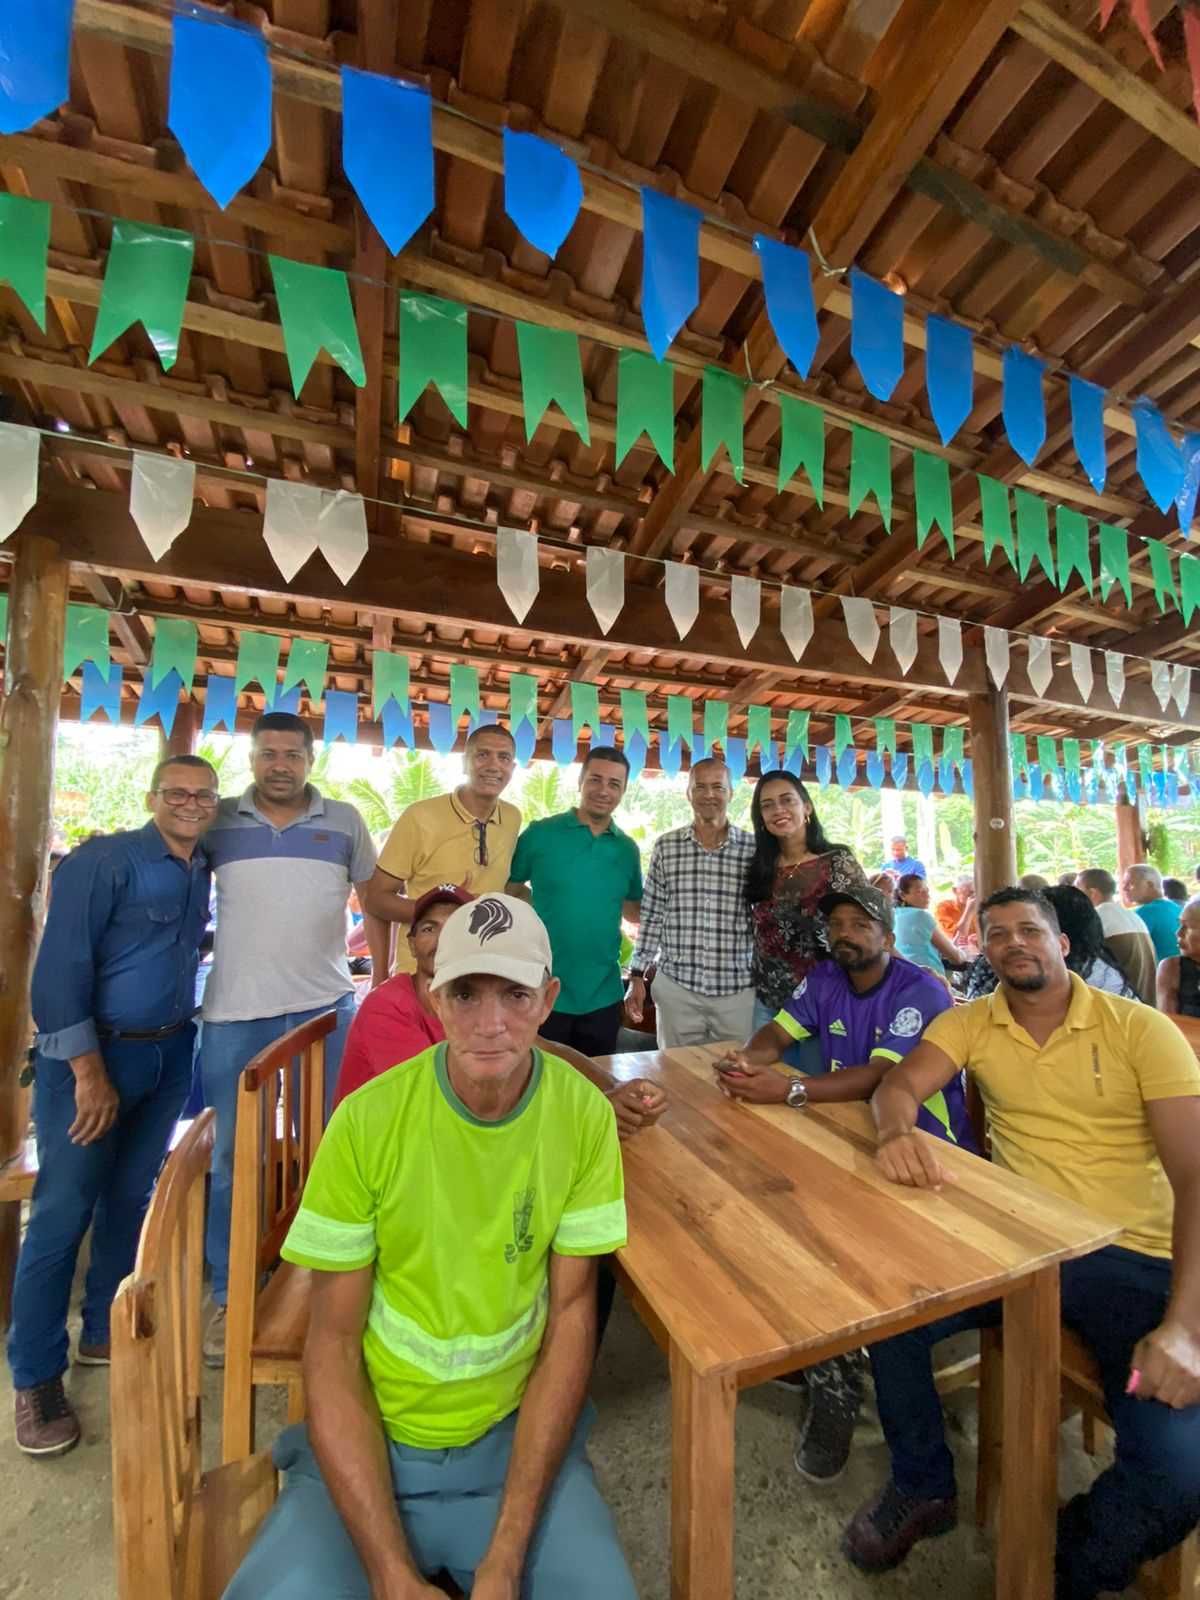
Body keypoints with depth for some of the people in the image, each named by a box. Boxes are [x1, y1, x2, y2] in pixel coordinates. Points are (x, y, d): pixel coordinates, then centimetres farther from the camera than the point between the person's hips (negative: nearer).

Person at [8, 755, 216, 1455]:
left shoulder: (202, 873, 5)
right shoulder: (103, 861, -14)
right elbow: (60, 968, -16)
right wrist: (89, 1071, -17)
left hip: (169, 1057, 6)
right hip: (90, 1055, -6)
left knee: (130, 1200, 17)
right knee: (63, 1212, 4)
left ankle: (104, 1333, 35)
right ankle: (37, 1377, 23)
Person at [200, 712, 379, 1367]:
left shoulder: (344, 820, 3)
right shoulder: (217, 821, 3)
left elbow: (374, 898, 8)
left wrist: (383, 980, 6)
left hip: (326, 1008, 0)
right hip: (235, 1013, 0)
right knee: (232, 1157, 11)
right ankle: (228, 1297, 32)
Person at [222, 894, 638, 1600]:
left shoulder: (585, 1115, -14)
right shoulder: (368, 1121, -17)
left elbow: (572, 1315, -7)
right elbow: (333, 1345, -9)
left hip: (518, 1435, 1)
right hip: (367, 1441, 0)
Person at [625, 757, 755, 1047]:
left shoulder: (754, 849, -2)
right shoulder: (665, 847, 0)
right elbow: (651, 916, 4)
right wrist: (637, 976, 3)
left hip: (738, 989, 0)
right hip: (675, 986, 1)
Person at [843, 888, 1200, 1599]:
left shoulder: (1141, 1029, -7)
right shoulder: (970, 1022, 2)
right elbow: (897, 1085, -10)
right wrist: (896, 1130, -34)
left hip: (1134, 1257, -1)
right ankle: (924, 1488, 14)